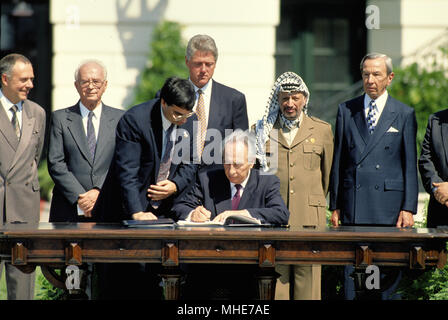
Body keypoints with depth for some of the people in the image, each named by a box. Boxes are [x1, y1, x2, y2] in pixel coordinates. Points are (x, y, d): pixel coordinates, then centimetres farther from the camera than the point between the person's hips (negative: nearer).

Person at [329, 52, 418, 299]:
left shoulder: (404, 114, 6)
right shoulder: (346, 111, 10)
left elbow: (410, 165, 4)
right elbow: (338, 161, 11)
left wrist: (408, 207, -3)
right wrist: (335, 205, 6)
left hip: (389, 205, -1)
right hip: (353, 206, 1)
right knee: (352, 271, 1)